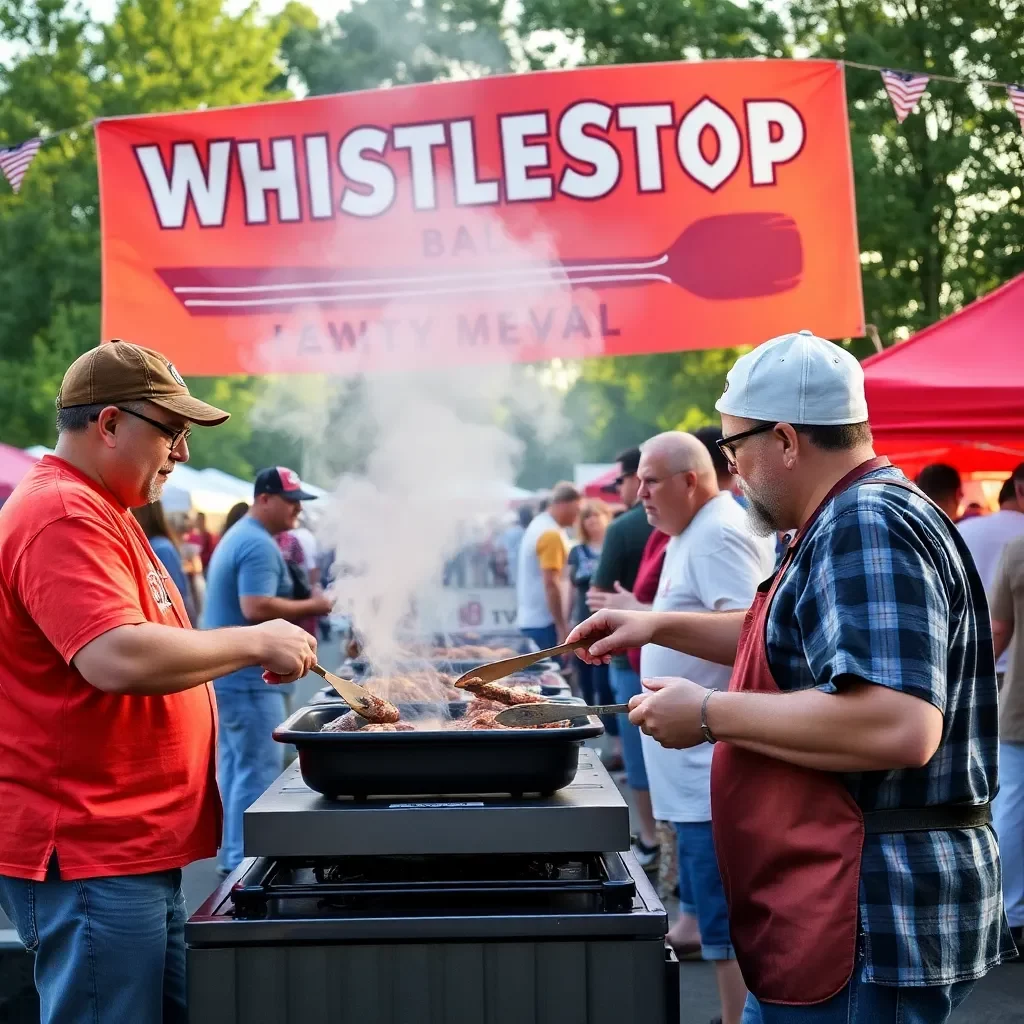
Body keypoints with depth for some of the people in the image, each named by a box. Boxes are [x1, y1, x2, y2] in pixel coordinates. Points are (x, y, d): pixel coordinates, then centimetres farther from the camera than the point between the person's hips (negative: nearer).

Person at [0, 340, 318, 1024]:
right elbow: (118, 659, -28)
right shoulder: (63, 519, -16)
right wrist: (254, 642, -18)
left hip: (135, 851, 11)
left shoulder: (100, 514, 19)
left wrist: (252, 654, 15)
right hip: (87, 859, -10)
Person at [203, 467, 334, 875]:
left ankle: (232, 857, 21)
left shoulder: (237, 536, 19)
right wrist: (311, 606, -16)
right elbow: (256, 608, -28)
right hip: (248, 676, -11)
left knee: (235, 767, 14)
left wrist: (296, 620, 16)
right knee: (257, 772, -6)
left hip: (228, 673, 11)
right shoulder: (260, 545, -16)